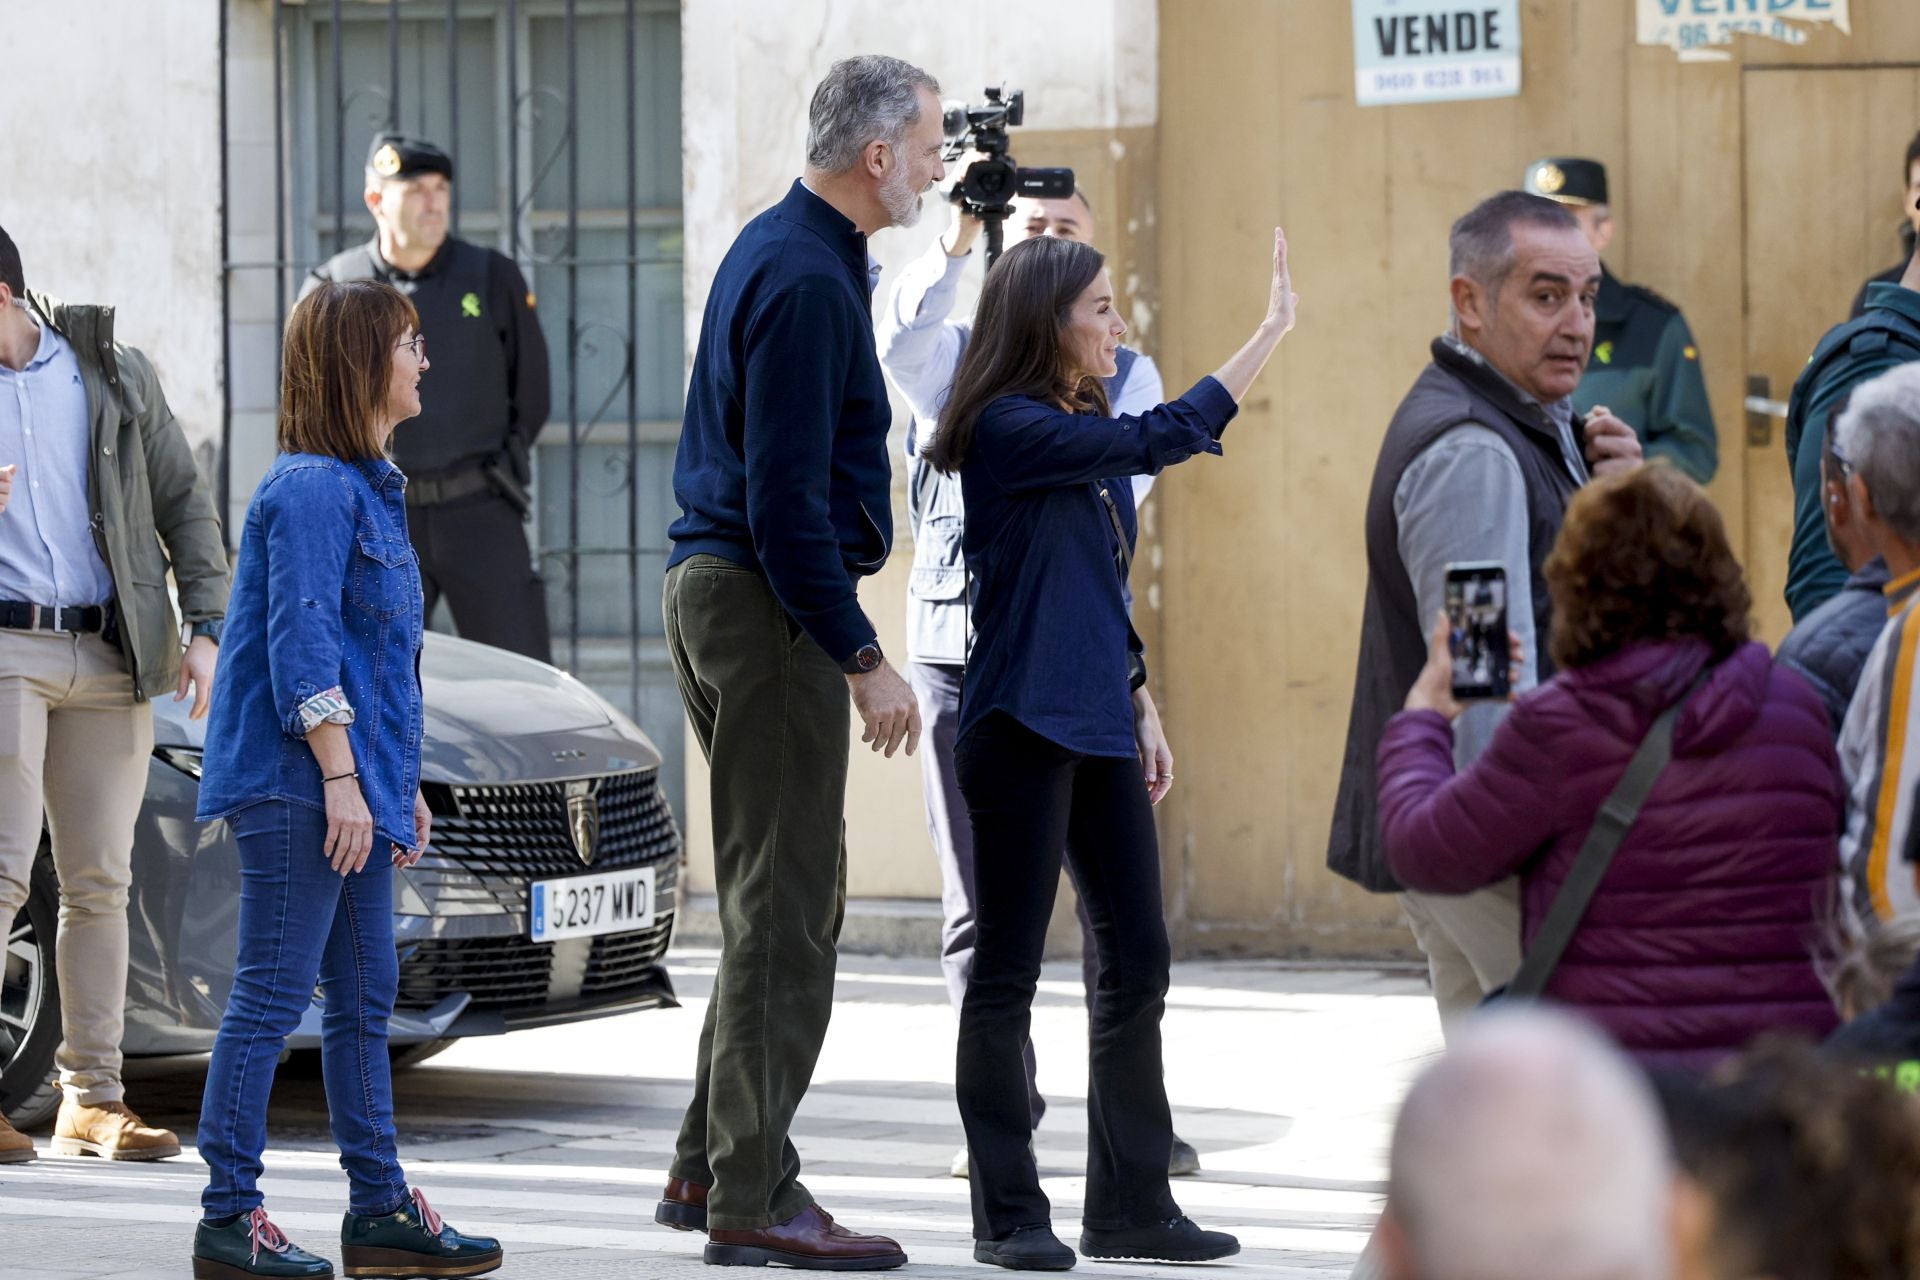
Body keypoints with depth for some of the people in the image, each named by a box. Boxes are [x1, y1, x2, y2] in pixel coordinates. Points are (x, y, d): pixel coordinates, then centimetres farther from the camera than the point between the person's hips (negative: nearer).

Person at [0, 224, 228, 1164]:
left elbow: (183, 504, 12)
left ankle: (92, 1099, 12)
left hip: (109, 658, 3)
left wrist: (205, 628, 1)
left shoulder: (114, 376, 8)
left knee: (99, 883, 6)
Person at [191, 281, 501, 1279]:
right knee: (273, 997, -7)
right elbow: (300, 644, -18)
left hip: (354, 784, 10)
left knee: (364, 997, 12)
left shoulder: (370, 487, 17)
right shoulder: (312, 488, -13)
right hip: (295, 783, -10)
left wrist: (400, 783, 22)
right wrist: (341, 777, -21)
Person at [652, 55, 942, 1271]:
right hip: (768, 608, -11)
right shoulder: (810, 283, -18)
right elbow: (788, 501, -22)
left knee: (795, 892, 16)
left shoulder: (778, 249, 14)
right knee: (784, 907, -7)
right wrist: (864, 659, -20)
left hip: (715, 583, 11)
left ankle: (713, 1165, 19)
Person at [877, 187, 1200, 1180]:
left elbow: (1118, 486, -4)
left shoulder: (1125, 375, 12)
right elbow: (902, 337, -13)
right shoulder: (958, 357, 11)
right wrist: (959, 239, -26)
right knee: (978, 900, 3)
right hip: (959, 651, 1)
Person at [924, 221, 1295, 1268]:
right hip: (1021, 735, -9)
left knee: (1137, 964, 8)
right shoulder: (1008, 430, -13)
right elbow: (1163, 439, -23)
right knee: (1006, 973, 0)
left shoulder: (1089, 431, 14)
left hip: (1099, 732, 9)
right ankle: (1008, 1214, 5)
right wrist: (1272, 331, -20)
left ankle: (1131, 1204, 14)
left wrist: (1141, 708, 19)